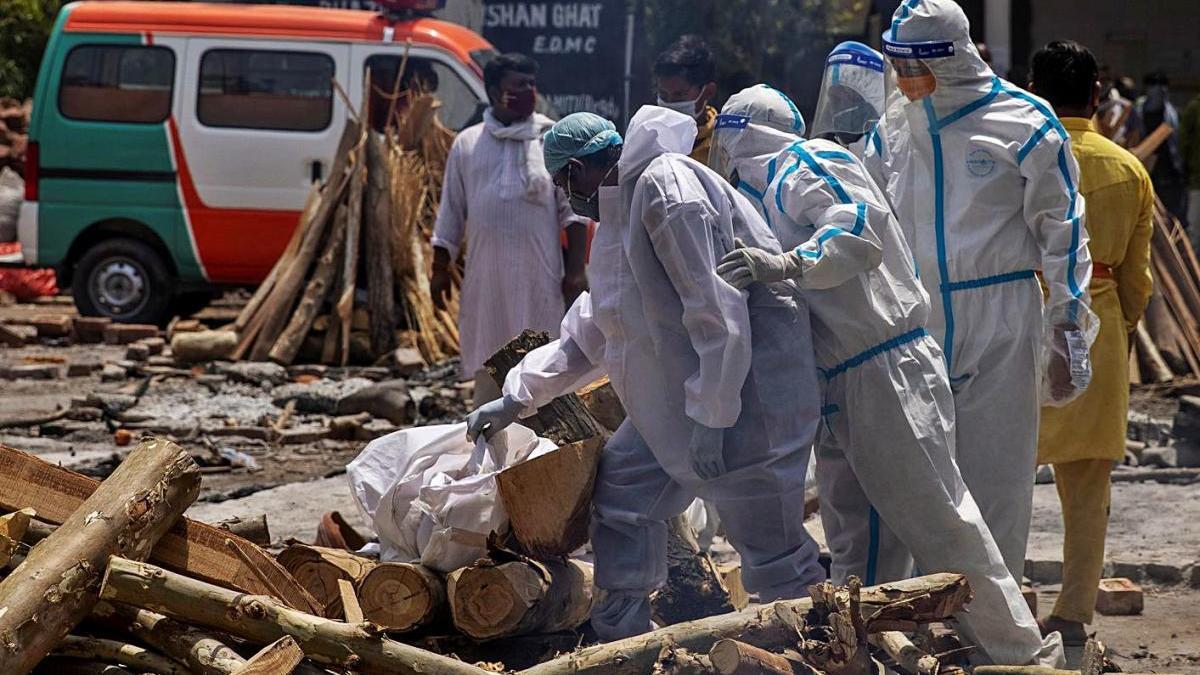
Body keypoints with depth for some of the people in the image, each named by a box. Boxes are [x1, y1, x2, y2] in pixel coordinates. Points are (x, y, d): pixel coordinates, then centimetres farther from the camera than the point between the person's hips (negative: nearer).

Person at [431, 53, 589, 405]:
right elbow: (451, 212, 13)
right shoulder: (467, 144, 8)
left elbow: (572, 208, 1)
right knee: (487, 367, 10)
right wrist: (440, 269, 9)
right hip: (485, 274, 2)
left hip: (540, 276, -2)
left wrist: (575, 270, -6)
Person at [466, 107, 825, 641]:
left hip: (744, 392, -10)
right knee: (623, 490, 15)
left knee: (769, 547, -6)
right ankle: (620, 642, 25)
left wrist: (708, 418, -24)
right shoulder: (621, 215, 16)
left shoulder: (667, 185, -17)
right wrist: (517, 397, 24)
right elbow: (589, 334, 26)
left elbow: (717, 309, -24)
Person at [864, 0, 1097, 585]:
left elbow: (1061, 227, -2)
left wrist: (1068, 323, -4)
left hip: (1002, 322, -4)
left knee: (995, 467, -1)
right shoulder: (893, 128, 7)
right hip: (917, 322, 4)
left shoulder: (1023, 123, -6)